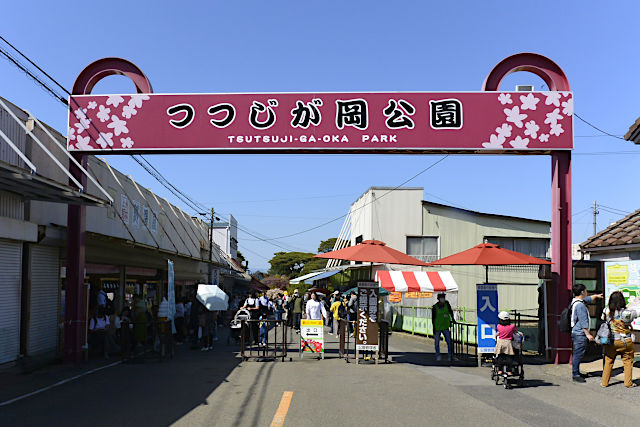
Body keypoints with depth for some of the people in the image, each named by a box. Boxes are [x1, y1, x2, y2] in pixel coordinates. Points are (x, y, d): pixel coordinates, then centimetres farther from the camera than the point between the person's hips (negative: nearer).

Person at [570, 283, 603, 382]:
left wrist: (596, 296, 50)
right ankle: (575, 375, -3)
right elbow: (583, 322, -21)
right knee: (578, 354, -6)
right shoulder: (580, 305, -20)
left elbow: (588, 299, 35)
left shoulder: (575, 301, 12)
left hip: (577, 333, 11)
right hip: (580, 334, -11)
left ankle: (576, 372, 25)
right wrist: (588, 334, -17)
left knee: (578, 354, 16)